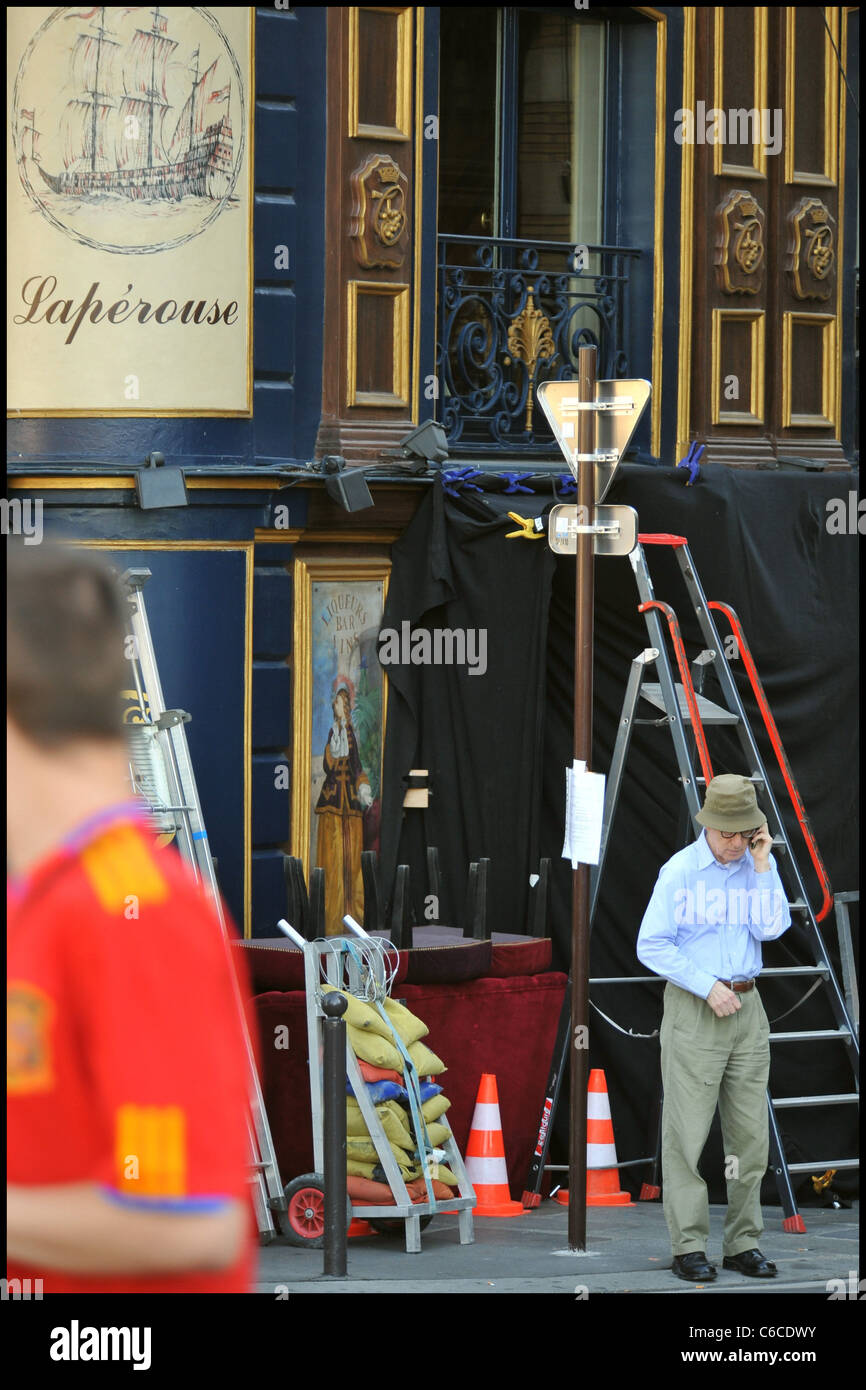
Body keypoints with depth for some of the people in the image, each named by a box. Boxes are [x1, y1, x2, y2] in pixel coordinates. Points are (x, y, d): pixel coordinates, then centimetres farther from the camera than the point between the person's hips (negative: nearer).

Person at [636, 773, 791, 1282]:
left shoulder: (760, 866, 6)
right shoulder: (679, 871, -6)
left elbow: (771, 928, -7)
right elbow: (651, 945, -7)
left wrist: (762, 866, -10)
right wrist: (708, 988, -12)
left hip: (746, 1008, 5)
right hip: (693, 1010, -4)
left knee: (750, 1134, 5)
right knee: (687, 1133, -6)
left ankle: (744, 1243, 11)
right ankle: (689, 1247, -3)